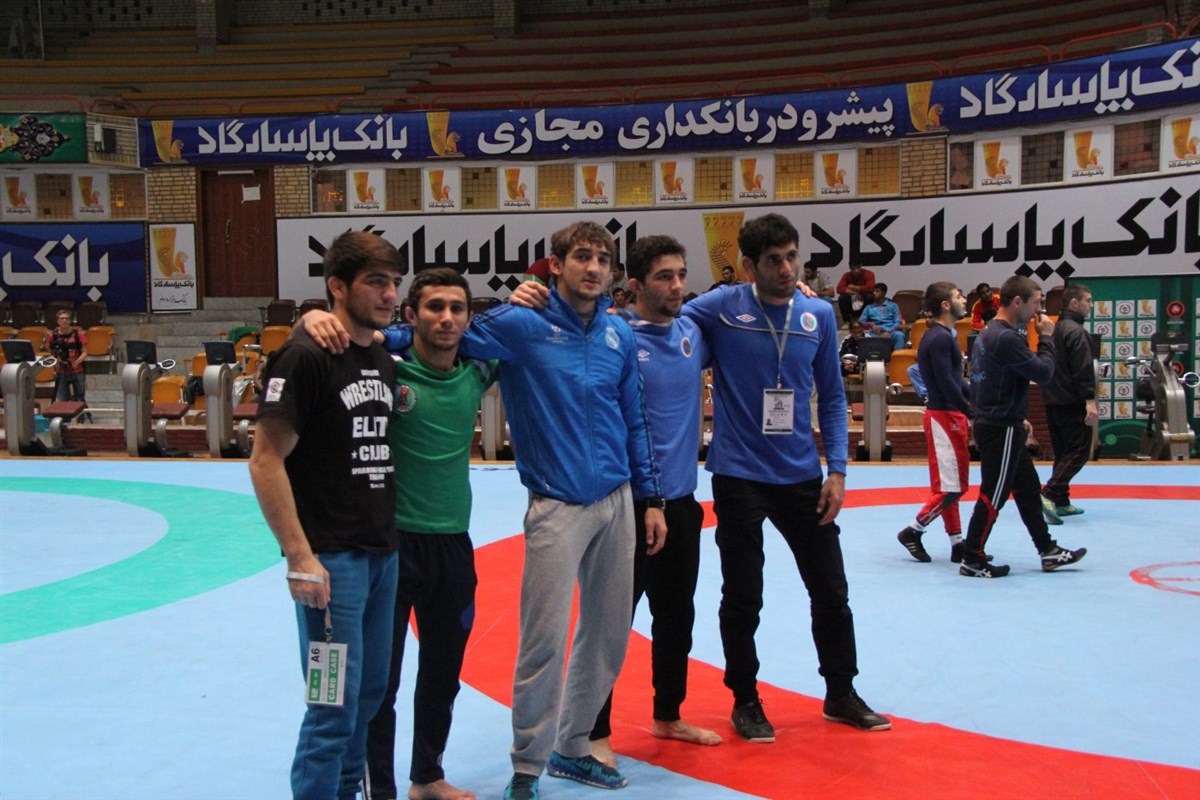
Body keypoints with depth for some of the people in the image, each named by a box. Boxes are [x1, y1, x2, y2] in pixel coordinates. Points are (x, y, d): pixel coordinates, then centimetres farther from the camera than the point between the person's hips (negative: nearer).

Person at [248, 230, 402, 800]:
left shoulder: (383, 359, 11)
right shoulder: (306, 357, -12)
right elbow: (266, 461, -15)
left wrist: (390, 538, 11)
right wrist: (300, 557, -19)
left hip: (383, 554, 8)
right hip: (332, 558, -8)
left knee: (371, 691, 17)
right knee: (336, 705, -2)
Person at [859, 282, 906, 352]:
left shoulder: (893, 305, 20)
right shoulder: (869, 308, 27)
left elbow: (898, 323, 8)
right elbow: (860, 322, 17)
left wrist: (888, 332, -11)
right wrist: (871, 325, -6)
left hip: (890, 332, -1)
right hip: (875, 332, 1)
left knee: (899, 335, -38)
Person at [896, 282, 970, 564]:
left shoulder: (945, 335, 16)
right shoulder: (939, 338, -16)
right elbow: (947, 384, -21)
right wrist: (972, 412, -16)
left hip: (951, 416, 10)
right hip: (943, 416, -10)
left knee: (952, 485, 12)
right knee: (951, 486, -7)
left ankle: (957, 544, 17)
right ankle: (912, 531, 4)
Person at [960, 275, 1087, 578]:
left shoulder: (989, 334, 12)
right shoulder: (1007, 338, -21)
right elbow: (1044, 373, -20)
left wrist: (1017, 418, 19)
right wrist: (1046, 337, -7)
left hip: (995, 425, 11)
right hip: (1001, 430, -11)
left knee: (1028, 488, 17)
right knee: (994, 495, -2)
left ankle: (1048, 551, 27)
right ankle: (972, 560, 6)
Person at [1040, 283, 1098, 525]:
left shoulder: (1054, 330, 16)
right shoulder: (1077, 331, -13)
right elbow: (1084, 369, -20)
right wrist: (1090, 401, -23)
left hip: (1052, 401, 9)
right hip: (1072, 403, -9)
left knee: (1063, 451, 14)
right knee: (1079, 451, -7)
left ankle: (1061, 502, 17)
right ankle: (1050, 494, -19)